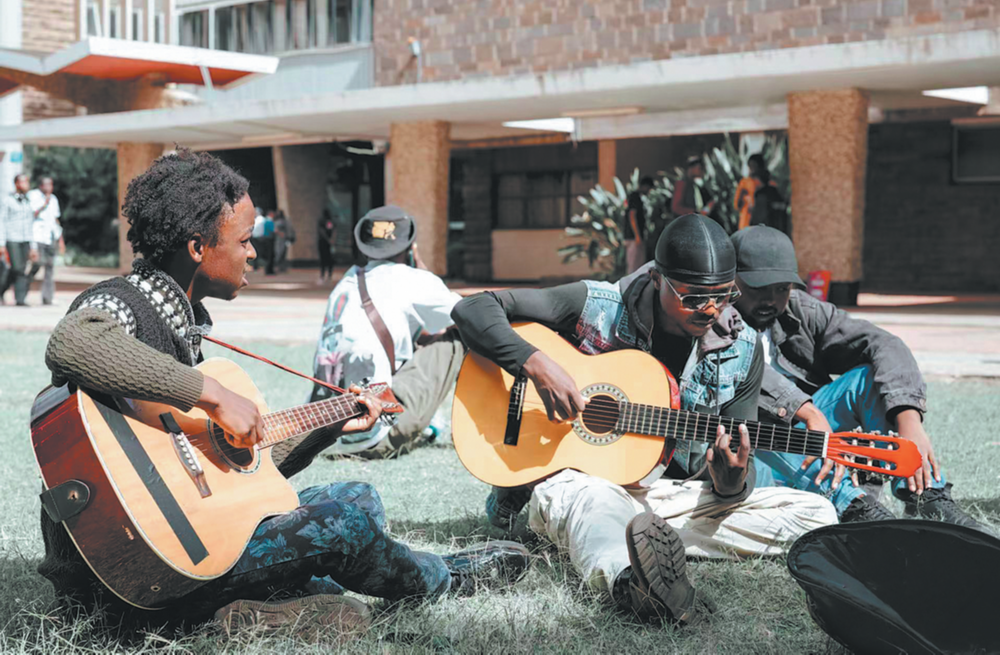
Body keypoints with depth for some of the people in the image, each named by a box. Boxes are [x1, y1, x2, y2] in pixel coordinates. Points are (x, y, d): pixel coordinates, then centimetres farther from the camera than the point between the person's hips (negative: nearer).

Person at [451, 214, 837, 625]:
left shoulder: (742, 351, -1)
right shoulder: (597, 308, -10)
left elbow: (739, 474, 1)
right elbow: (472, 309, -12)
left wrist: (731, 484, -25)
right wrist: (536, 363, -29)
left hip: (671, 491, 4)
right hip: (582, 479, -4)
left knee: (818, 514, -15)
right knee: (588, 500, -41)